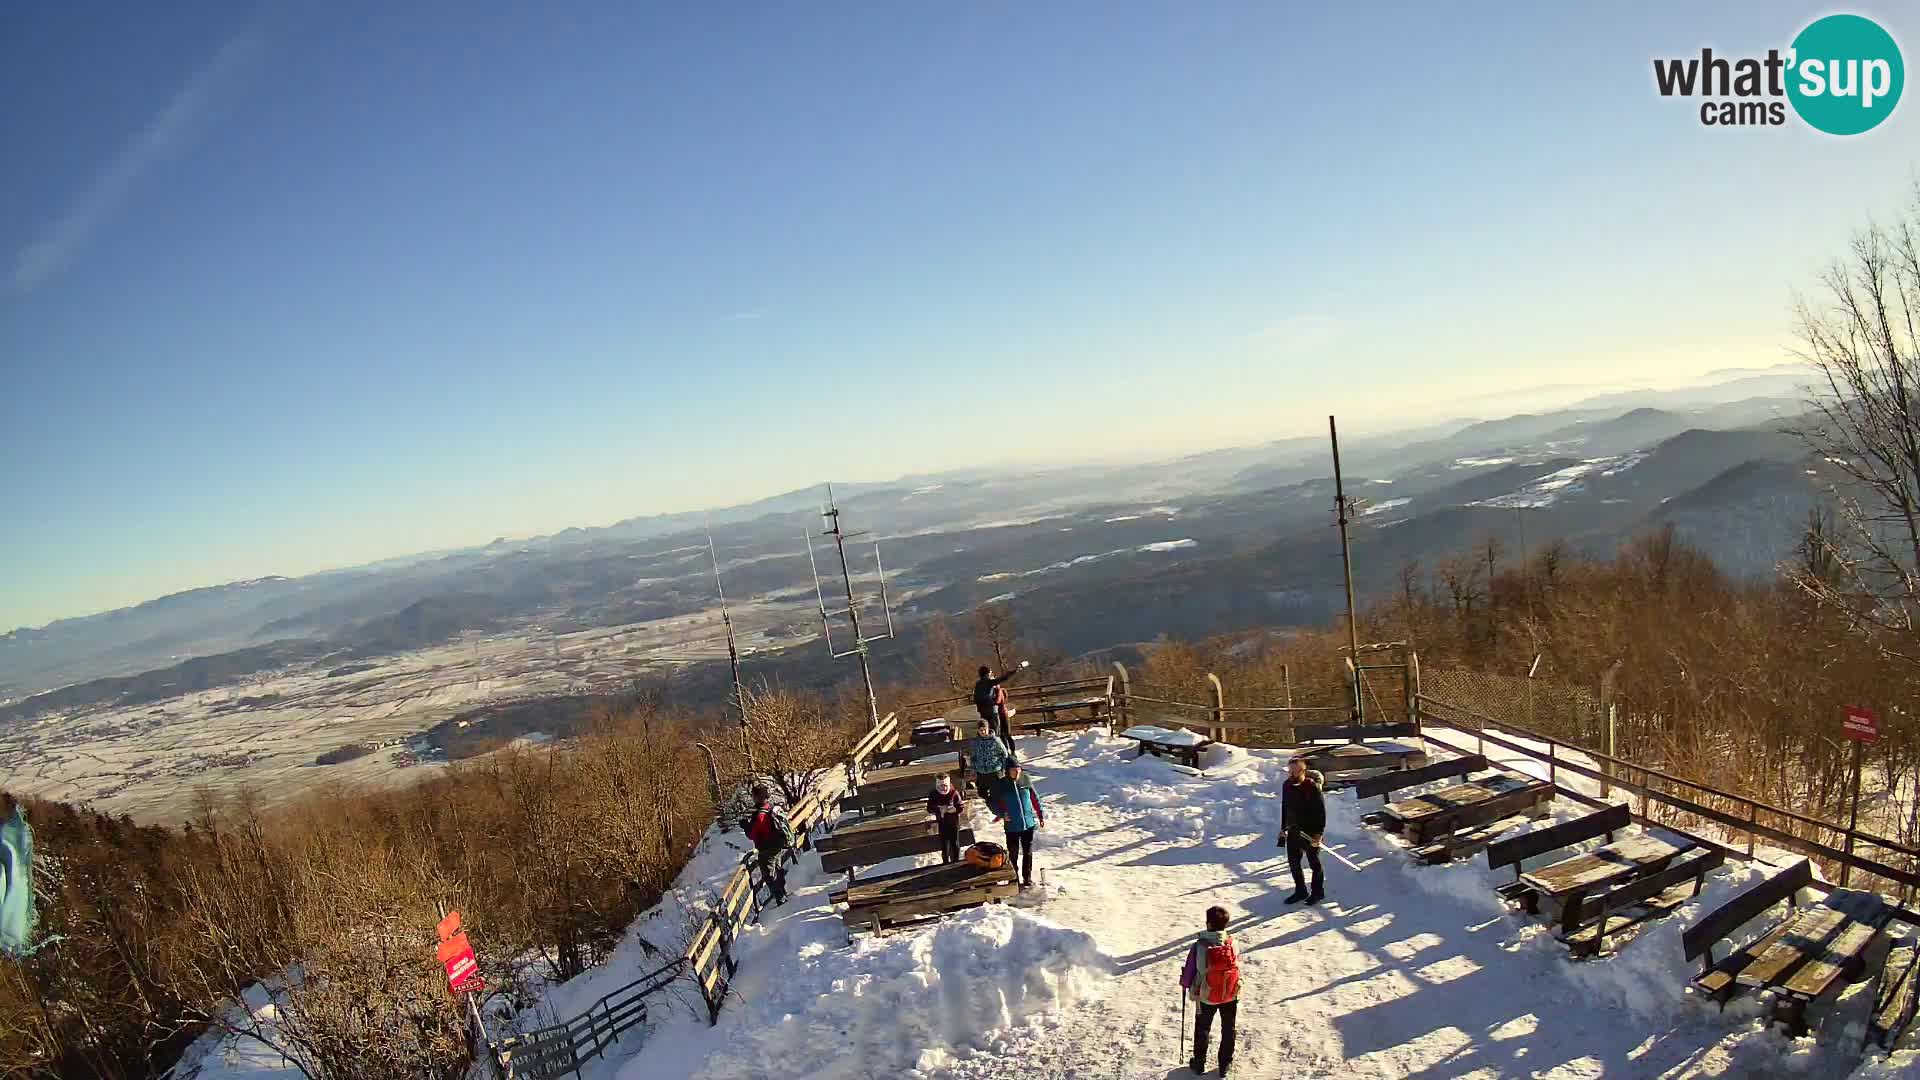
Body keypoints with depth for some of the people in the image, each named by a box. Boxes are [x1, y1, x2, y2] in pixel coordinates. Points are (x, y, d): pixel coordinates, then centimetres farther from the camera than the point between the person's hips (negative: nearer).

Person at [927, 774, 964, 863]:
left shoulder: (954, 793, -14)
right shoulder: (934, 795, -8)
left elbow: (960, 808, -11)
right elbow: (929, 809, -7)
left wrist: (952, 809, -31)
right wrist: (939, 809, -24)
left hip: (954, 822, -1)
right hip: (942, 823, 1)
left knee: (955, 843, 9)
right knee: (944, 843, 8)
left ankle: (955, 861, 27)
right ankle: (946, 862, 25)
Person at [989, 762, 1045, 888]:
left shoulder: (1025, 780, -2)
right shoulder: (1001, 785, -8)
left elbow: (1035, 798, 7)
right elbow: (991, 803, 2)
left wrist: (1041, 816, 9)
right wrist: (1001, 813, -11)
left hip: (1029, 823, 2)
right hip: (1012, 825, -2)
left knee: (1028, 852, 11)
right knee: (1013, 853, 4)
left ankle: (1027, 878, 25)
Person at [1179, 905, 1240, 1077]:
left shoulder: (1200, 946, -27)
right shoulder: (1234, 943, -19)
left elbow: (1189, 969, -16)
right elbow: (1238, 967, -4)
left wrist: (1185, 983, 6)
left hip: (1206, 997, -2)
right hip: (1231, 995, 2)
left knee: (1202, 1029, 21)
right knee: (1228, 1030, 23)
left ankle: (1199, 1063, 34)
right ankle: (1225, 1064, 35)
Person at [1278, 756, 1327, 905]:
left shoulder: (1313, 787, -20)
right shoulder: (1287, 786, -1)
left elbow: (1321, 812, -17)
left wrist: (1319, 833, -19)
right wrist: (1283, 828, 14)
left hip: (1311, 833, -6)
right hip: (1293, 831, 6)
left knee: (1314, 862, 10)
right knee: (1293, 862, 13)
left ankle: (1318, 892, 27)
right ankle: (1300, 891, 29)